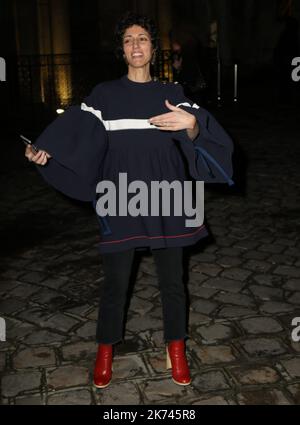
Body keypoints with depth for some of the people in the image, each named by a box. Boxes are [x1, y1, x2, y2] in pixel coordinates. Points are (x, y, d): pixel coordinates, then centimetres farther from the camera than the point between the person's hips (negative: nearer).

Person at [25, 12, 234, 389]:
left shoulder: (172, 94, 6)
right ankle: (105, 351, 26)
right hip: (121, 200, -1)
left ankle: (176, 350, 28)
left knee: (172, 279, 8)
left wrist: (191, 123, -29)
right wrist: (44, 150, -22)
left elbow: (196, 135, -6)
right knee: (115, 280, 5)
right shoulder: (105, 94, 5)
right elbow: (75, 132, -6)